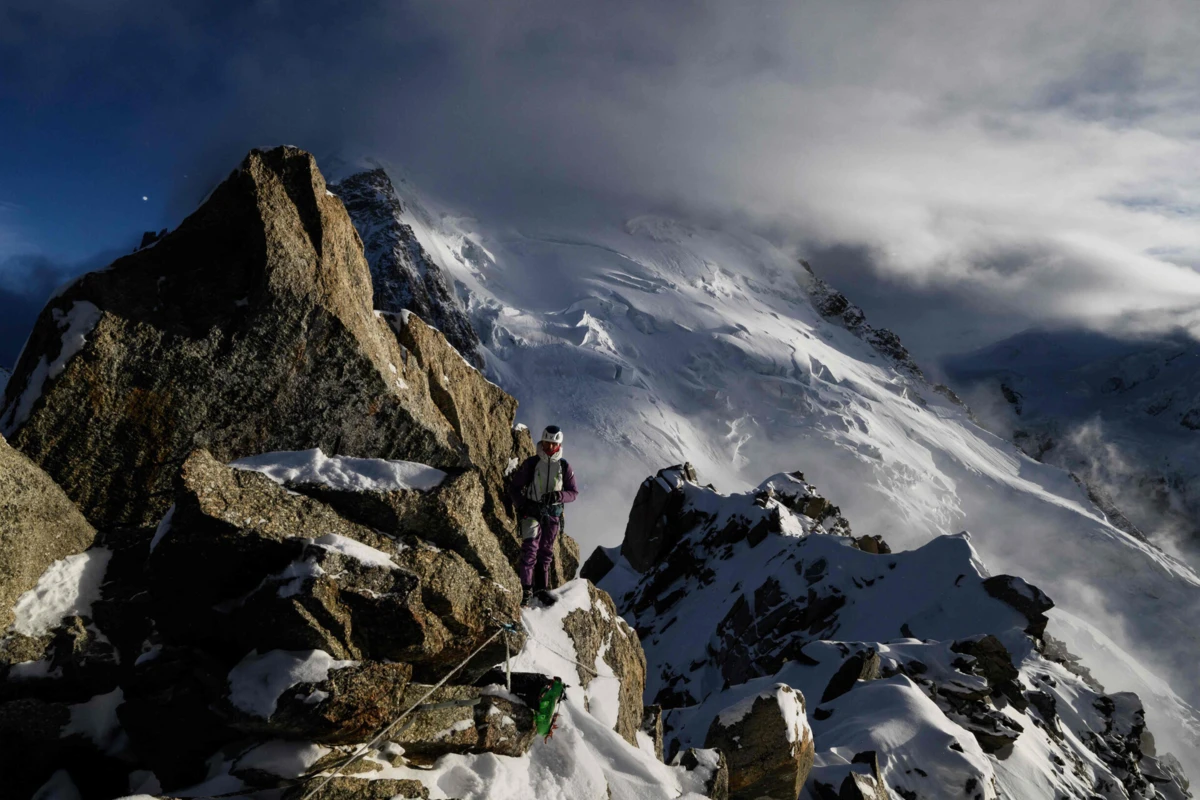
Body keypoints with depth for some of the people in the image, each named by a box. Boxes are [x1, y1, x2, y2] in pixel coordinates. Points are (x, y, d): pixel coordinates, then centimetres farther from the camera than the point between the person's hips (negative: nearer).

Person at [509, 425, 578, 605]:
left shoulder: (564, 466, -1)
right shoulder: (531, 463, -6)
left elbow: (574, 492, 1)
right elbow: (514, 488, 1)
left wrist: (558, 496, -19)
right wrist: (521, 505, -14)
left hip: (553, 514, 3)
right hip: (531, 511, -3)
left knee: (546, 553, 13)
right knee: (530, 549, -16)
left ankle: (542, 589, 26)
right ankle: (525, 589, -12)